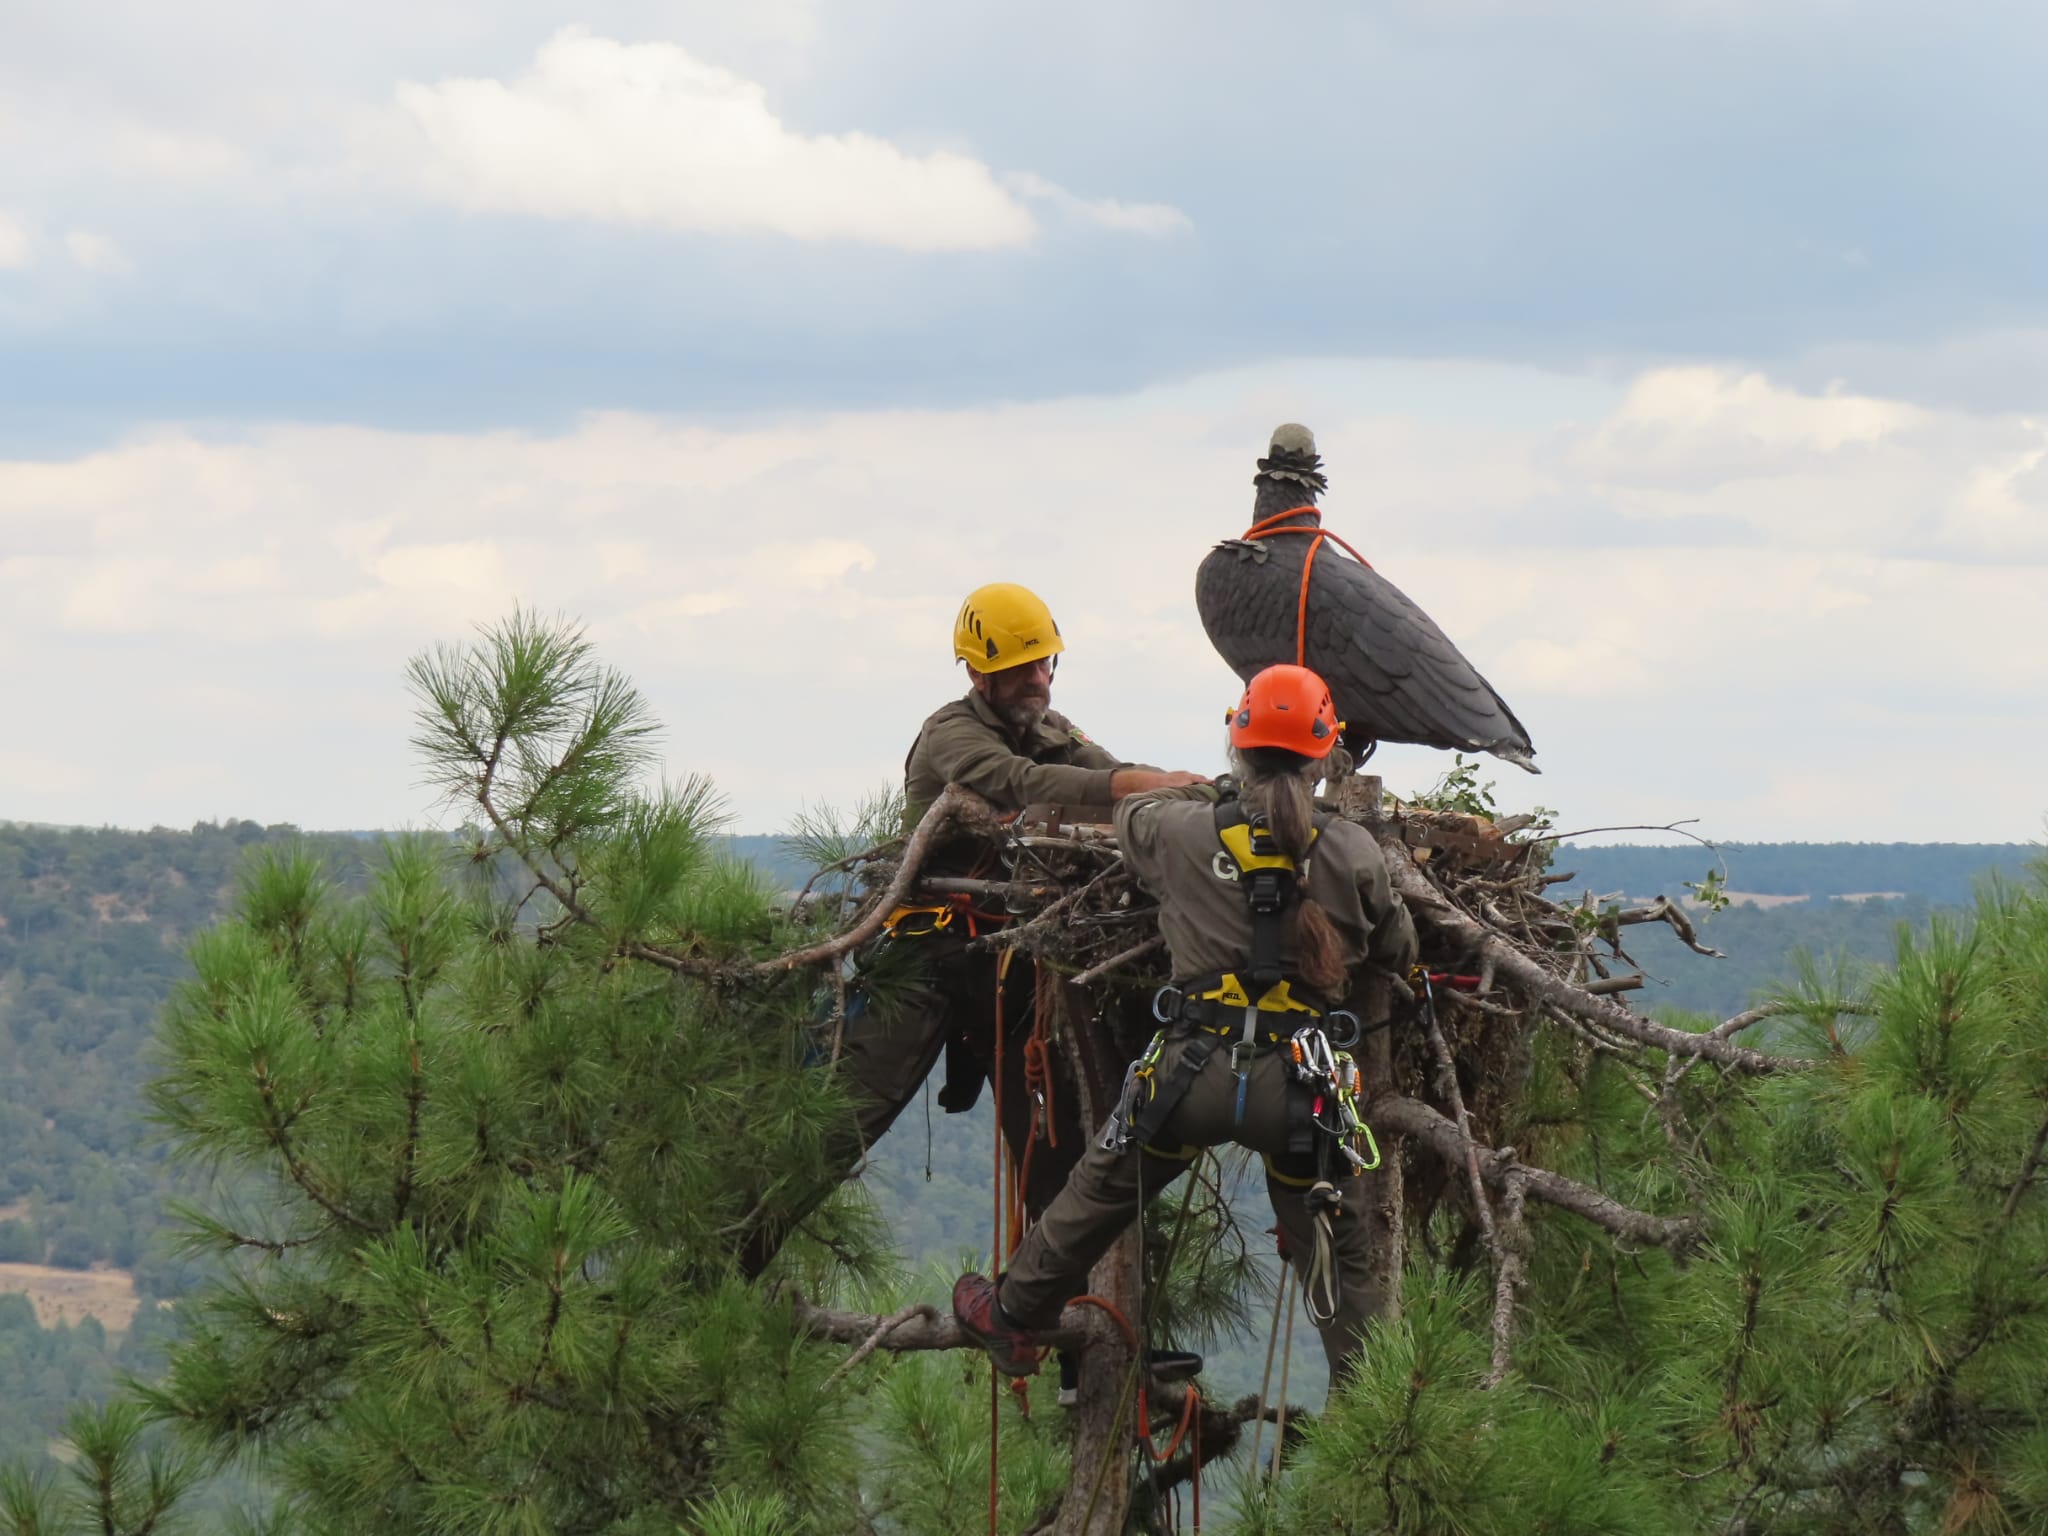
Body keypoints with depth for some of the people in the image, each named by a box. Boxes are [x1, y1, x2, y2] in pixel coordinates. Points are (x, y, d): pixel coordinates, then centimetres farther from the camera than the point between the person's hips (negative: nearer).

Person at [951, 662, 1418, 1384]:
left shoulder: (1183, 831, -1)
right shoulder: (1354, 852, -3)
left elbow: (1131, 811, 23)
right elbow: (1399, 951, 12)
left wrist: (1222, 794, 35)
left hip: (1194, 1071, 1)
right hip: (1302, 1081, -1)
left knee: (1101, 1190, 24)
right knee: (1339, 1256, 8)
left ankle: (1011, 1317, 39)